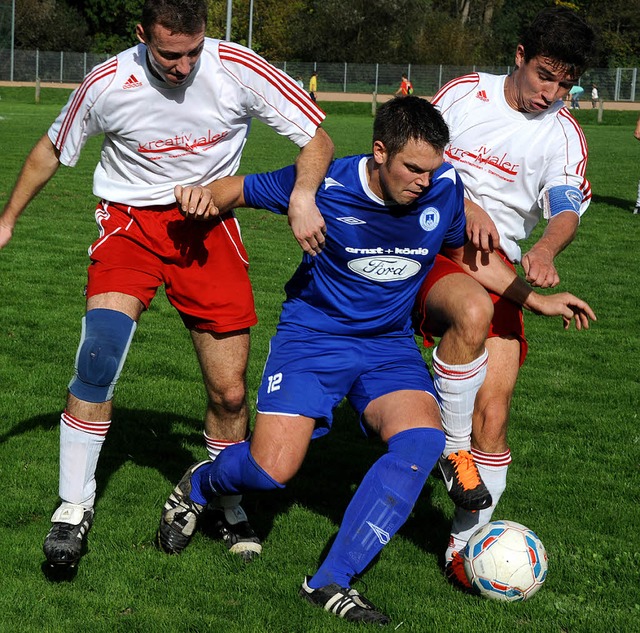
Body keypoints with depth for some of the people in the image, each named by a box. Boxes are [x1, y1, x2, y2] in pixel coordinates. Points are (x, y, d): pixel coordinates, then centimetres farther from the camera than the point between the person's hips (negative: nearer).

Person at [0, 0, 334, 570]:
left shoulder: (239, 70, -17)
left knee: (229, 391, 0)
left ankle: (228, 507, 26)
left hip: (209, 225, 1)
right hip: (131, 219, -1)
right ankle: (74, 506, -10)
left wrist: (302, 196, -27)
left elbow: (317, 136, -8)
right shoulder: (107, 85, -15)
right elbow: (52, 150, 4)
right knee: (101, 351, -26)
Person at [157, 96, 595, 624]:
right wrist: (206, 195, -24)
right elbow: (242, 189, -2)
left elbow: (465, 256, 12)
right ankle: (197, 486, 21)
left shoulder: (444, 187, -7)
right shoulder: (324, 185, -17)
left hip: (390, 346, 3)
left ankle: (332, 581, -19)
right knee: (272, 470, -17)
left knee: (422, 438, -26)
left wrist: (536, 299, 9)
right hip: (312, 337, -3)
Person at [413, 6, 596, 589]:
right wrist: (465, 206, -13)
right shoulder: (464, 93, 4)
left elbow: (568, 210, -2)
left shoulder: (563, 134, 8)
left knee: (494, 405, -11)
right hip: (434, 246, -2)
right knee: (472, 308, -38)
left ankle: (466, 541, 0)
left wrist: (546, 249, -25)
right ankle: (453, 451, -21)